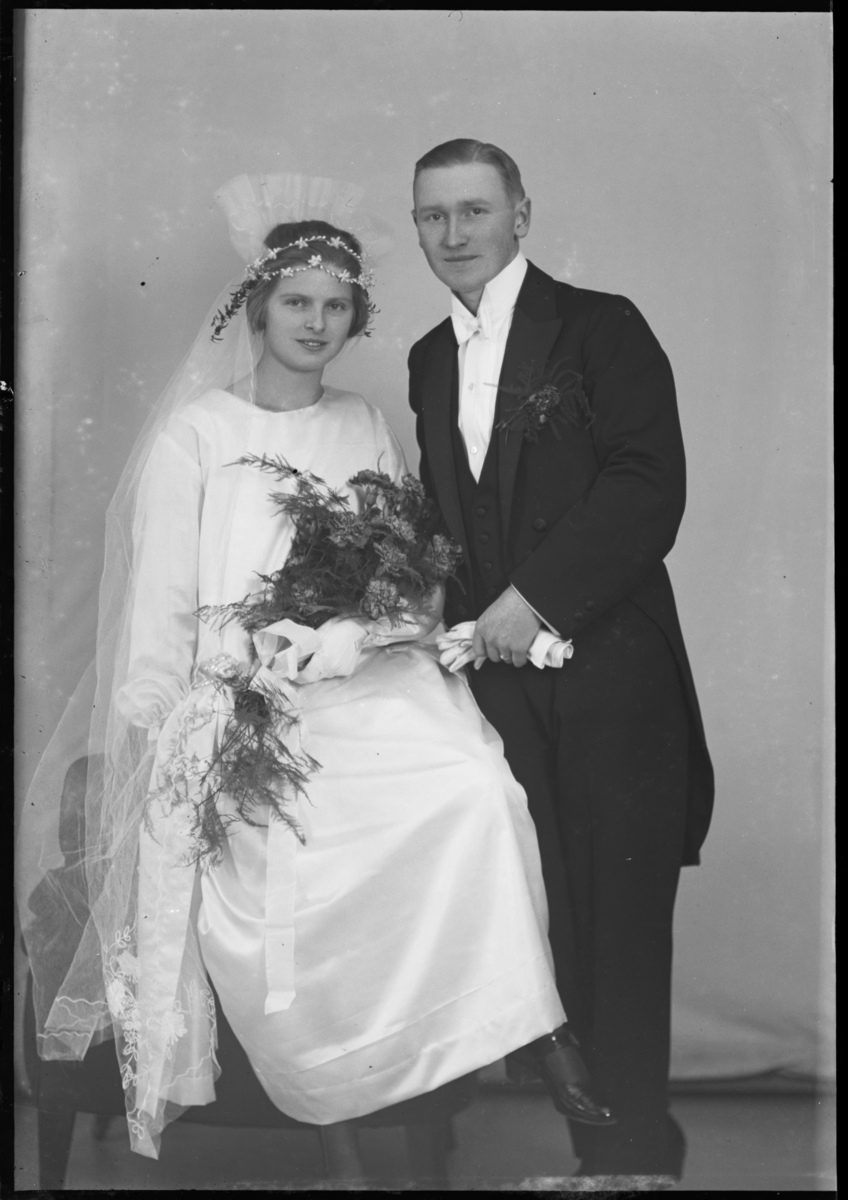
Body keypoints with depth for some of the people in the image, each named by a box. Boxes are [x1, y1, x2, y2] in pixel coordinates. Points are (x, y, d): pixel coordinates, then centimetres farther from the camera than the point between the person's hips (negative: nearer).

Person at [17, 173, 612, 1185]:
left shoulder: (364, 429, 16)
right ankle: (338, 1140, -5)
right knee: (283, 869, -21)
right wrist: (186, 745, -8)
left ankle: (530, 1033, -15)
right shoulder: (194, 434, 5)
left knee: (479, 788, -25)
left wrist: (348, 636, -8)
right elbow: (161, 611, 1)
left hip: (367, 683, 3)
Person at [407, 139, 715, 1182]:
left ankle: (631, 1148, 11)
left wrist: (534, 596, -15)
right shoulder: (429, 361, 17)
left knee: (619, 921, -1)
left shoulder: (601, 327, -1)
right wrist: (458, 616, 6)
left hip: (607, 674, -4)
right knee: (536, 919, 2)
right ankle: (565, 1125, 12)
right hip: (497, 677, 5)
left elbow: (651, 488, -11)